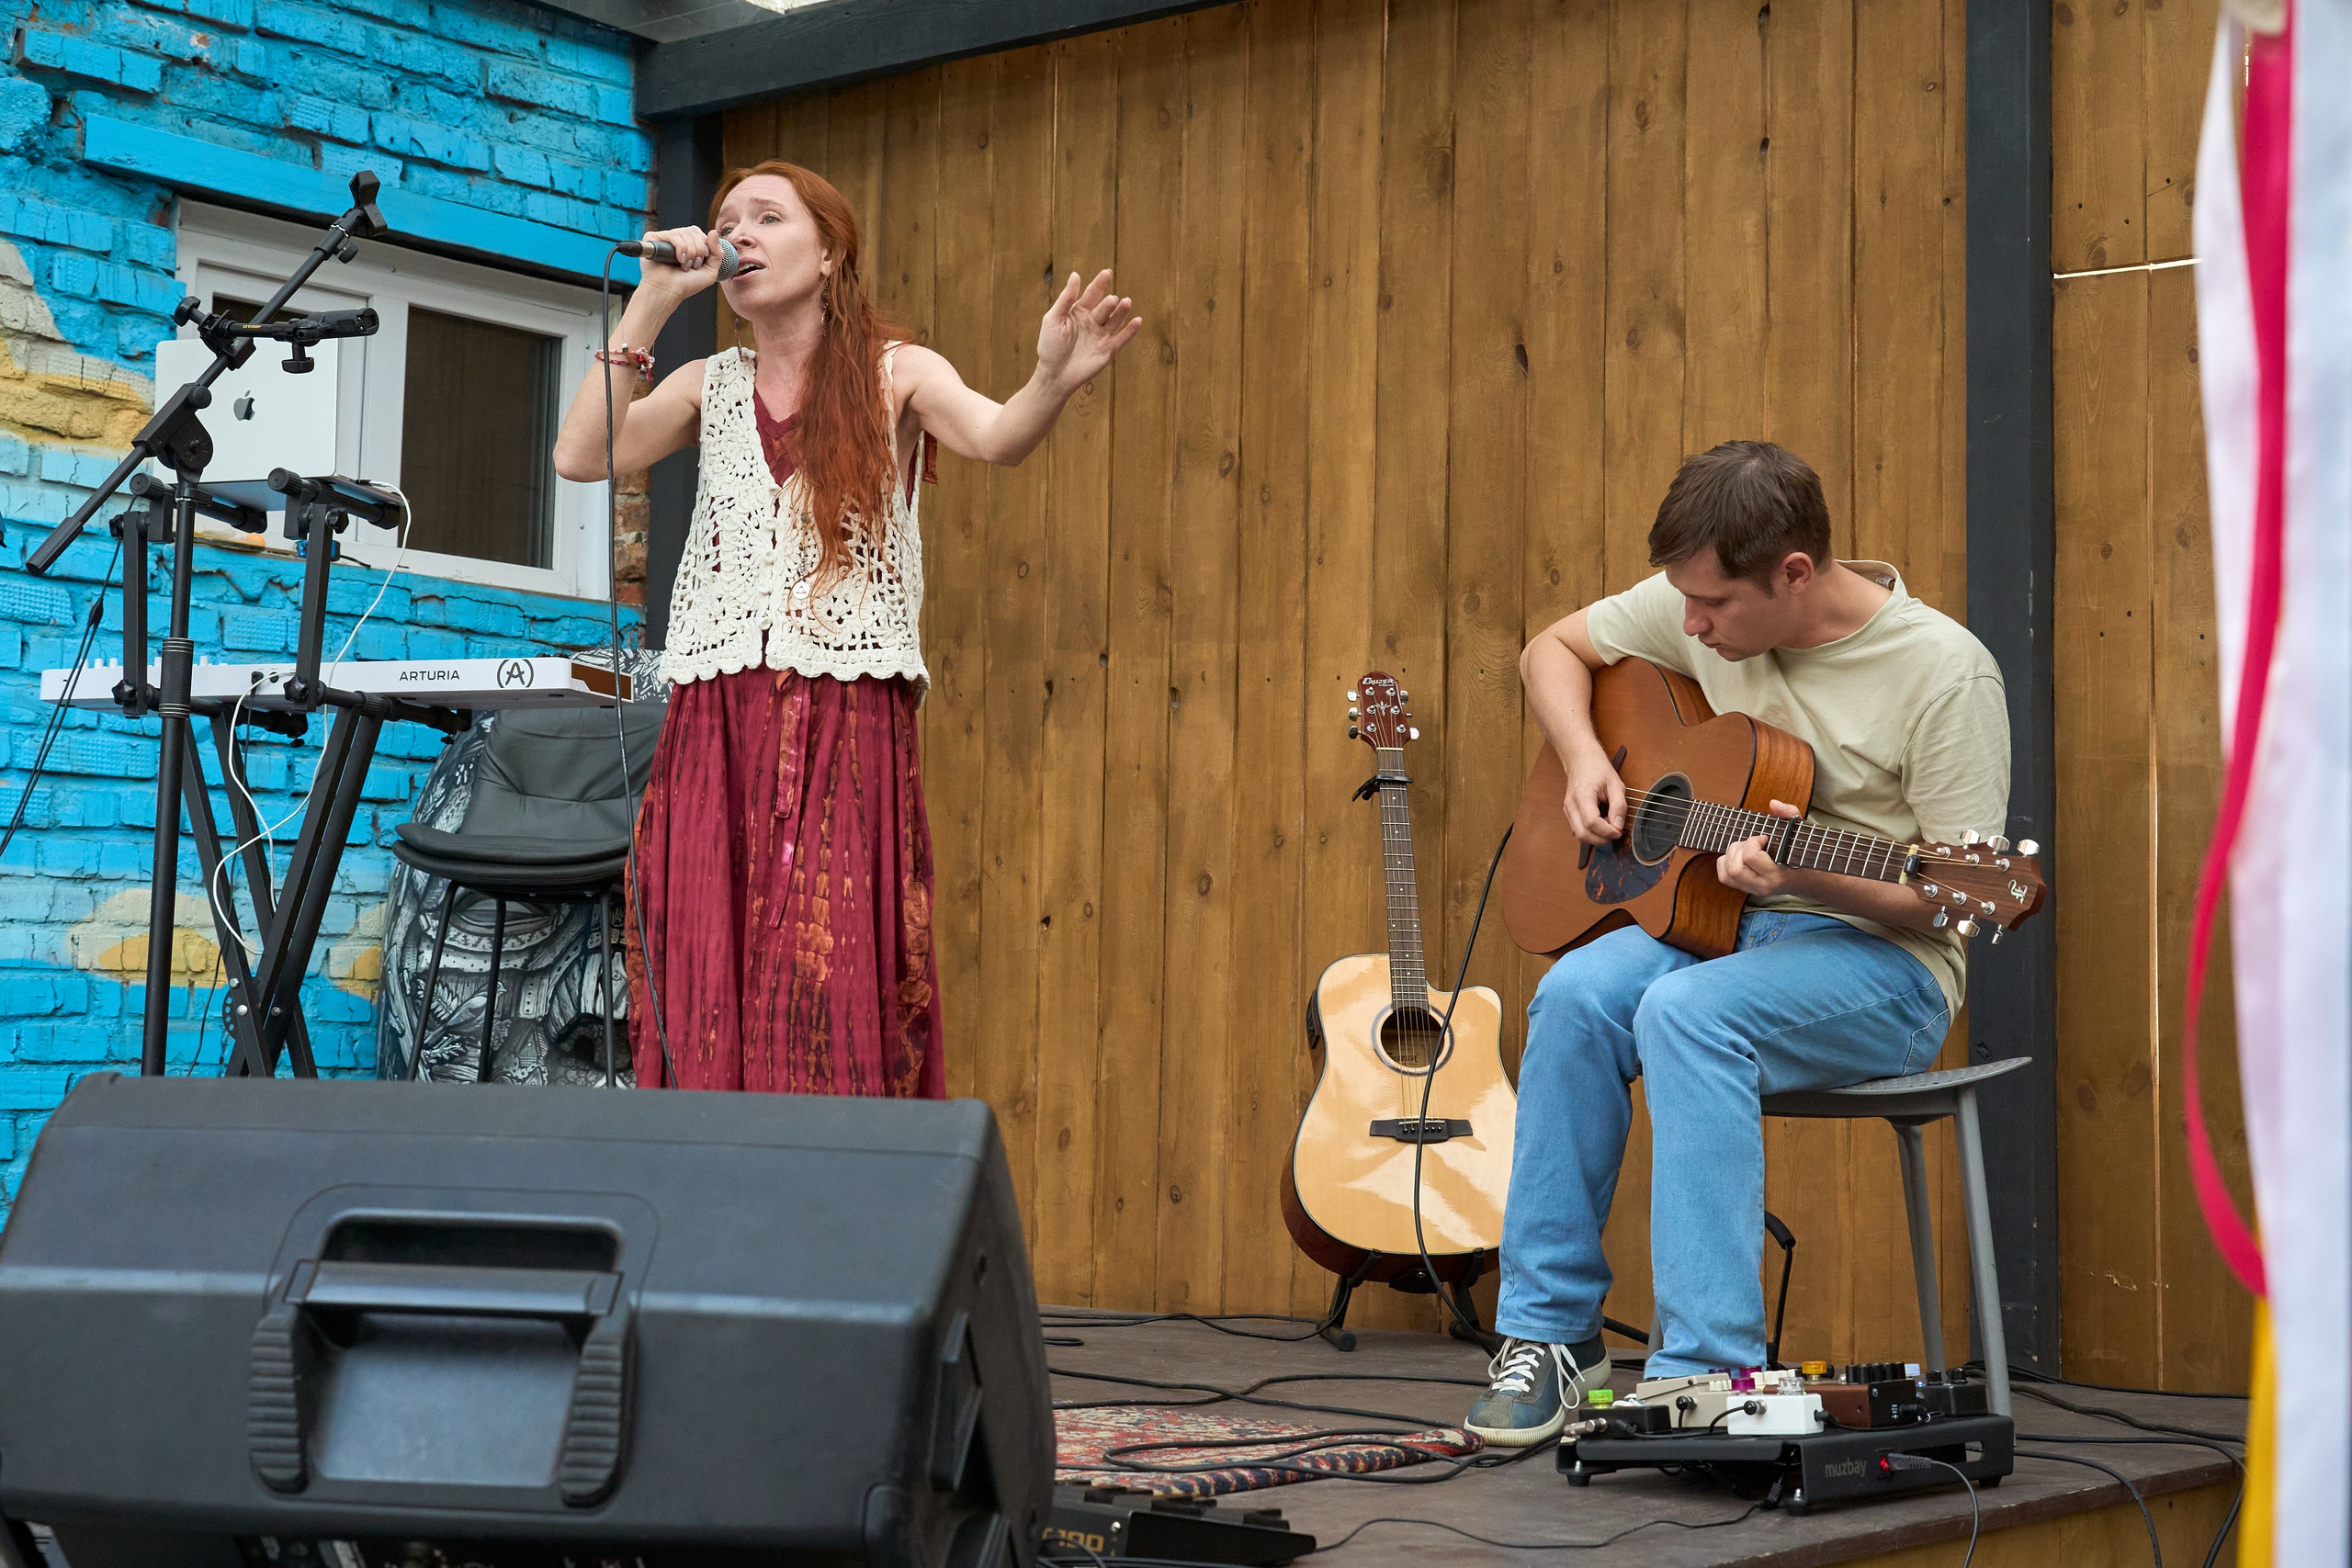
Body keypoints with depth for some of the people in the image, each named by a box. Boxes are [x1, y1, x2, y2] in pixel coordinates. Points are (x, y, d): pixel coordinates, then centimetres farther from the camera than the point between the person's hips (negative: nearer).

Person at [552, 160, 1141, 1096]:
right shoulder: (709, 388, 16)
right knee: (706, 1008, -3)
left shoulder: (894, 373, 7)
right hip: (715, 725, 3)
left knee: (831, 1010, -11)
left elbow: (994, 438, -14)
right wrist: (651, 302, 0)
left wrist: (1052, 383, -37)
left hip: (850, 724, -3)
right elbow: (581, 457, 1)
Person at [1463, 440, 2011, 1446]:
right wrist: (1584, 761, -2)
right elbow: (1553, 650, 17)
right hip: (1716, 919, 6)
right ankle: (1548, 1334, -16)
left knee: (1685, 1012, -34)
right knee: (1578, 994, -26)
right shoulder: (1701, 609, 1)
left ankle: (1708, 1369, -32)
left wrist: (1808, 875, -31)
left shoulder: (1943, 672, -16)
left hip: (1882, 961, -5)